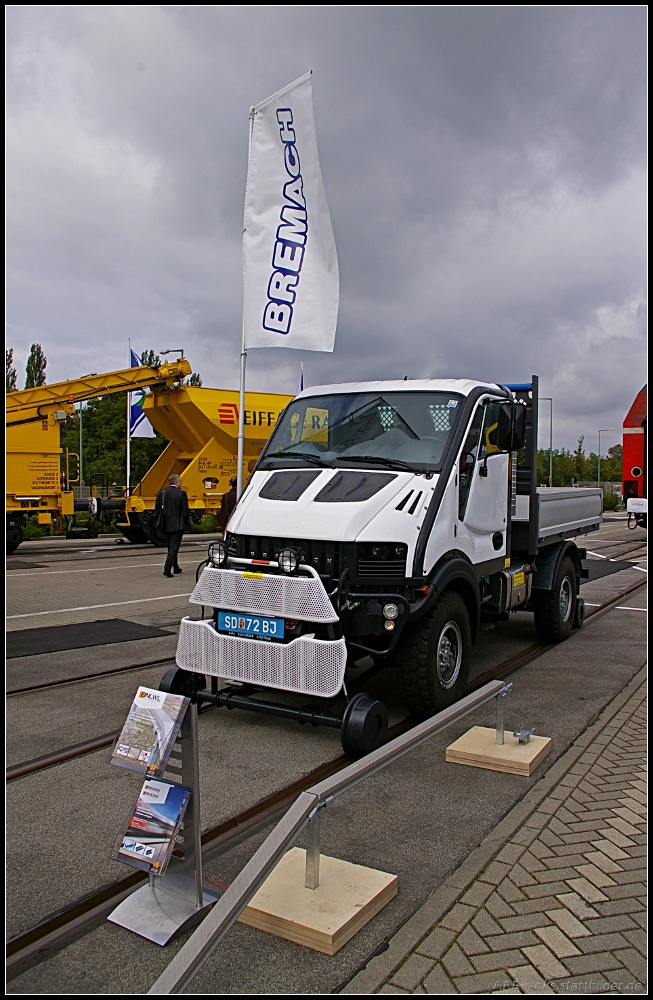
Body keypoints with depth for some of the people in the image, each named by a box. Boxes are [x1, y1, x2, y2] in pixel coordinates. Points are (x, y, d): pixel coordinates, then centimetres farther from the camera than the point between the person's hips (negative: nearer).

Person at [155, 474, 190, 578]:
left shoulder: (161, 493, 3)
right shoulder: (181, 493, -12)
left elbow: (157, 510, 6)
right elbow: (185, 511, -13)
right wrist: (187, 522, 0)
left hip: (166, 525, 6)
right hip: (177, 525, -6)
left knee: (171, 547, 19)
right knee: (174, 547, -4)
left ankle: (176, 568, 32)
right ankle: (167, 570, -12)